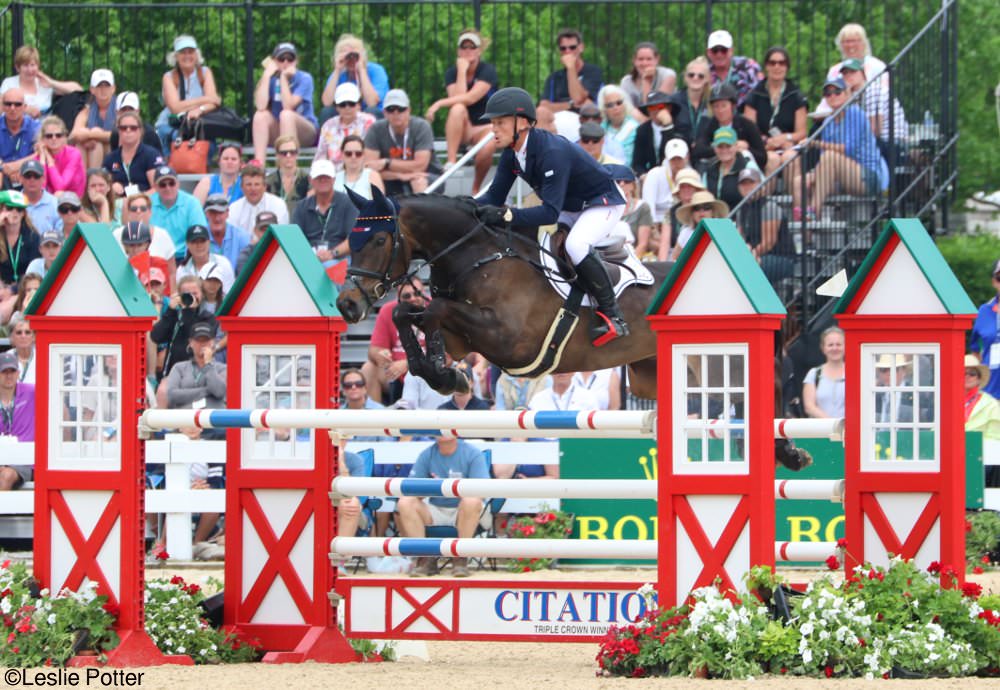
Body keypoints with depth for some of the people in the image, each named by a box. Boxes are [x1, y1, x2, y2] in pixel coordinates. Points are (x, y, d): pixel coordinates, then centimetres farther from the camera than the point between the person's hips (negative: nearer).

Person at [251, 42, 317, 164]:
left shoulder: (304, 78, -10)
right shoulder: (271, 78, -1)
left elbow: (288, 106, -23)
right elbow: (261, 106, -19)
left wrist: (284, 77, -22)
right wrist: (267, 75, -17)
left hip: (305, 132, -3)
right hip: (277, 133, 3)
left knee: (286, 114, -32)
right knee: (260, 115, -23)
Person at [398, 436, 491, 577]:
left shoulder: (472, 453, -7)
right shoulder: (427, 454, 3)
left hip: (465, 512, -3)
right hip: (435, 511, 3)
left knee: (471, 501, -36)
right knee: (404, 504, -21)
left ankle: (460, 558, -23)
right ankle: (425, 557, -17)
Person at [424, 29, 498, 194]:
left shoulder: (487, 71, -9)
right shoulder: (452, 73, 2)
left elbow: (470, 98, -23)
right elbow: (458, 97, -16)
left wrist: (440, 103, -24)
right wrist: (462, 71, -16)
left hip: (485, 126, -2)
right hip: (462, 128, 2)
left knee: (487, 147, -37)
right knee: (457, 109, -33)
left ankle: (476, 190, -12)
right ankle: (451, 161, -38)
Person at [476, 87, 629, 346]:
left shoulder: (552, 152, -36)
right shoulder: (512, 154, -9)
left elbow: (550, 212, -41)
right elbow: (495, 196, -4)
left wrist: (506, 215, -51)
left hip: (603, 203, -10)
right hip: (570, 208, 10)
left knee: (575, 245, -34)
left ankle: (612, 315, -23)